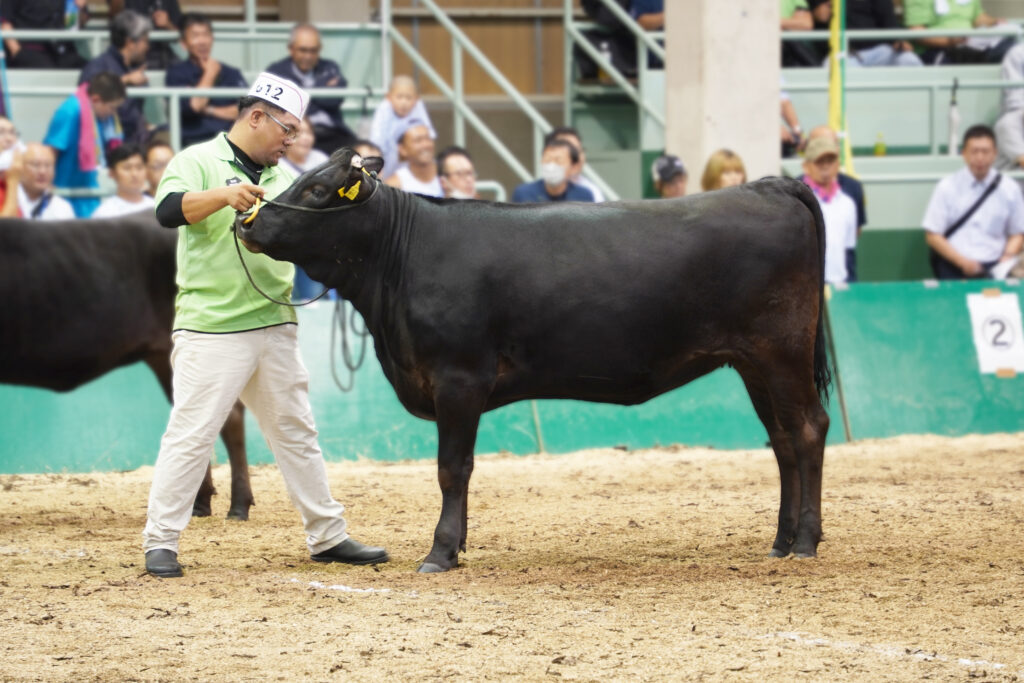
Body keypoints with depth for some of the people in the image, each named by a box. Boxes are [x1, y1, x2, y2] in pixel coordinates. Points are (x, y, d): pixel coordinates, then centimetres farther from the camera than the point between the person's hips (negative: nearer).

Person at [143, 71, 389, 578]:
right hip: (211, 328, -7)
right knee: (191, 435, -8)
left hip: (273, 326, 7)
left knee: (296, 433, 13)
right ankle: (160, 544, -2)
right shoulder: (198, 162, -3)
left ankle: (327, 536, 20)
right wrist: (224, 195, -35)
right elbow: (169, 210, -21)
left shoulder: (283, 180, 17)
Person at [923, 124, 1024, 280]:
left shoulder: (1010, 189, 8)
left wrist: (1007, 258, -4)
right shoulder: (947, 187, 3)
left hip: (994, 265, 1)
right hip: (954, 266, -1)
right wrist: (962, 261, -11)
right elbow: (932, 236, 3)